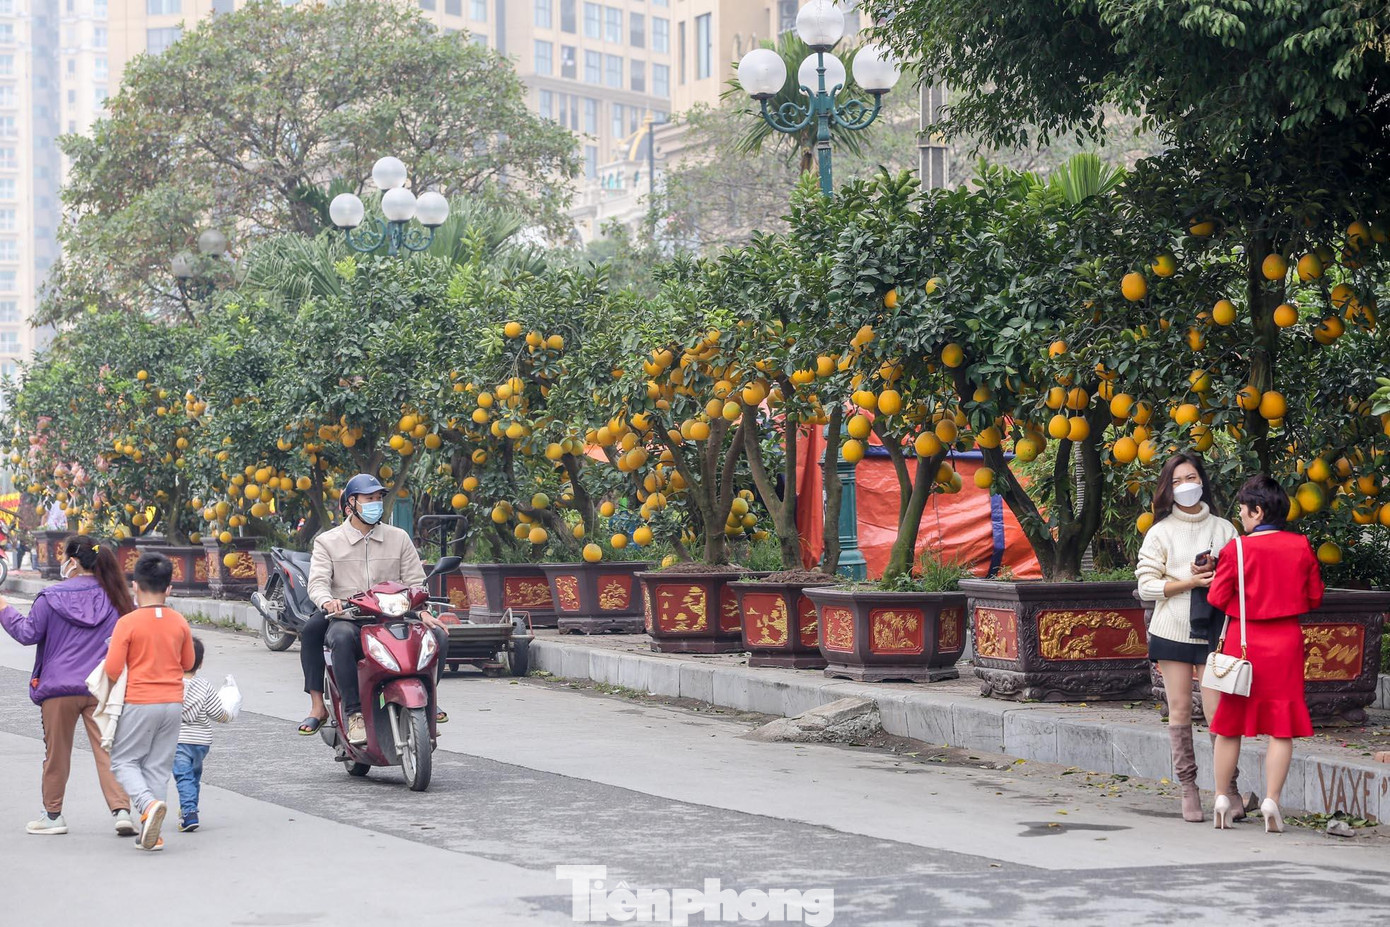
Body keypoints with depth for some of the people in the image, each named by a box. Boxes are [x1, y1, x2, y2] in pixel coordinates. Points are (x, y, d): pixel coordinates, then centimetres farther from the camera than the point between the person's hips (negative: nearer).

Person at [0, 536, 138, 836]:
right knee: (107, 749, 1)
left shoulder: (50, 598, -6)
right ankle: (121, 810, -11)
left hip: (59, 689, -2)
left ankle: (52, 815, 22)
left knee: (56, 752, 11)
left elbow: (28, 633, -3)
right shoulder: (115, 598, 3)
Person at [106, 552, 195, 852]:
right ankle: (152, 834, 9)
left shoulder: (128, 623, -12)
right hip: (173, 701, 4)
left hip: (139, 702, -4)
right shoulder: (179, 622, 1)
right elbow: (188, 663, 11)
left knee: (124, 760, 9)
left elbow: (112, 669, -13)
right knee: (158, 766, 11)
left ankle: (148, 804, -18)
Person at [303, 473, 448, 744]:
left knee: (438, 635, -22)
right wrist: (327, 601, -27)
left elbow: (415, 581, 10)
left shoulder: (399, 538, 15)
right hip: (347, 617, -2)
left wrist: (423, 612, -10)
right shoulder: (327, 542, 10)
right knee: (342, 637, -39)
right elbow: (318, 581, -3)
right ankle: (354, 713, -34)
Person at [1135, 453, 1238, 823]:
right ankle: (1188, 787, 10)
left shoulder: (1223, 529, 9)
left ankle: (1228, 787, 3)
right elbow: (1147, 585, -2)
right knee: (1179, 710, 2)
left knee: (1216, 712, -7)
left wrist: (1216, 574, -11)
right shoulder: (1161, 532, 5)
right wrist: (1190, 582, -13)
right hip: (1171, 631, 0)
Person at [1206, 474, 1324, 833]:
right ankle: (1271, 800, -4)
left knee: (1230, 724, 10)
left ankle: (1222, 799, 14)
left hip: (1243, 640, -1)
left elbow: (1217, 598, -7)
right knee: (1281, 727, 3)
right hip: (1285, 642, 1)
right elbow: (1314, 597, 7)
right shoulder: (1301, 547, -1)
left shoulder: (1237, 548, -10)